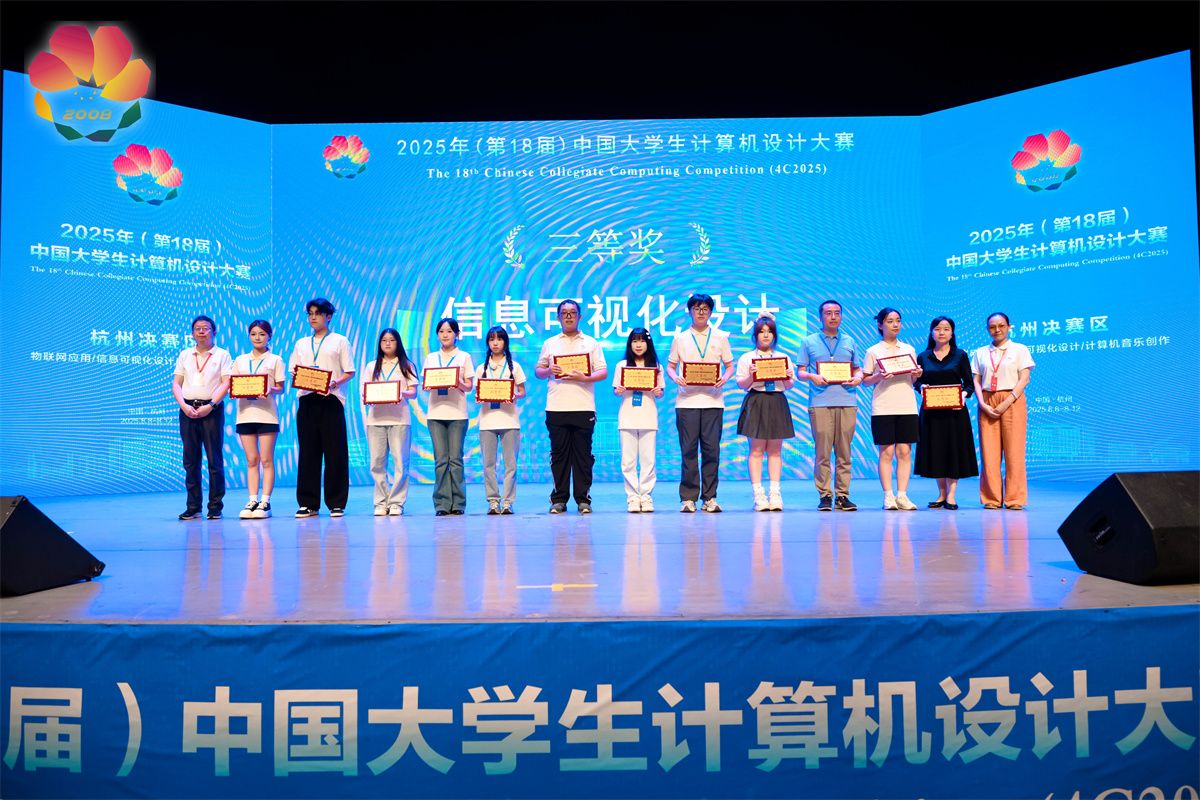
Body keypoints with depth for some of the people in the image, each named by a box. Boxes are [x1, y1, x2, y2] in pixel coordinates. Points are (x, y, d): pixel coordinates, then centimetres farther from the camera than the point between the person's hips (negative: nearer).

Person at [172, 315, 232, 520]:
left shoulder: (222, 355, 7)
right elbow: (176, 383, 11)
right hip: (188, 409, 3)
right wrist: (184, 405, -6)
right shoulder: (184, 355, 17)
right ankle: (193, 507, 8)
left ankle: (215, 507, 0)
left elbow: (226, 383, -3)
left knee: (214, 459, -4)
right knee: (190, 460, 3)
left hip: (212, 409, -3)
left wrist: (210, 405, -14)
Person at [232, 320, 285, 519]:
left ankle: (265, 502, -3)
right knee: (251, 460, 4)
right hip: (245, 413, 3)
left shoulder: (275, 360, 7)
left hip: (267, 413, -3)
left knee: (266, 460, -4)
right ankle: (252, 501, 5)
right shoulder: (240, 360, 15)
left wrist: (270, 390, -19)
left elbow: (280, 388, 2)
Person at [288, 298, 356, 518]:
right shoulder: (301, 344, 20)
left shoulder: (340, 341, 9)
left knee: (335, 452, -4)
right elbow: (293, 371, 16)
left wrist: (335, 382, -16)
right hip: (307, 399, 4)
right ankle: (308, 503, 8)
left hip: (331, 399, -3)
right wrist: (296, 377, -8)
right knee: (307, 452, 2)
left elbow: (349, 372, 2)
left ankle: (336, 503, 2)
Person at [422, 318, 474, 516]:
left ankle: (457, 503, 1)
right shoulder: (431, 357, 16)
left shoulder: (464, 357, 9)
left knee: (455, 458, -4)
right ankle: (442, 504, 1)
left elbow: (469, 386, 5)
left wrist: (459, 384, -16)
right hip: (436, 412, 2)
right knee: (440, 459, -2)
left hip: (457, 413, -2)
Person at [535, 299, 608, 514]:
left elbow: (603, 372, 5)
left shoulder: (591, 343, 11)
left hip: (583, 407, -1)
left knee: (583, 454, 0)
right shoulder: (550, 343, 16)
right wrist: (548, 371, -6)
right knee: (559, 454, 3)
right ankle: (559, 499, 9)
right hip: (556, 407, 1)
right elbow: (538, 371, 16)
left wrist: (584, 378, -12)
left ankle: (583, 499, 6)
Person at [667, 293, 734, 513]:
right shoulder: (680, 338, 11)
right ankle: (688, 497, 5)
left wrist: (724, 378, -9)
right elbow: (670, 366, 12)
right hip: (687, 400, 0)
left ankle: (709, 497, 8)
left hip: (712, 400, 0)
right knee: (688, 449, -2)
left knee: (711, 449, -1)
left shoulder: (720, 337, 11)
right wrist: (676, 378, -9)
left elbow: (730, 366, 12)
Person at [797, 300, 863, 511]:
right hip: (820, 403, -2)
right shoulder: (810, 341, 12)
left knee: (844, 452, 1)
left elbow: (857, 369, 20)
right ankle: (825, 496, 2)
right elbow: (800, 372, 9)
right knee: (822, 452, -4)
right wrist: (812, 376, -11)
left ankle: (843, 496, 5)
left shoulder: (849, 342, 18)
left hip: (847, 402, 2)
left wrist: (857, 378, -2)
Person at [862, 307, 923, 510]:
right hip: (883, 408, -3)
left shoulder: (909, 349, 14)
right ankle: (888, 496, 1)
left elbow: (913, 379, 19)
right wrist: (879, 376, -15)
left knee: (905, 451, 0)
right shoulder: (873, 351, 4)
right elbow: (865, 380, 3)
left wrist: (917, 375, -2)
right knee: (886, 452, -3)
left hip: (907, 407, 3)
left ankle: (902, 495, 3)